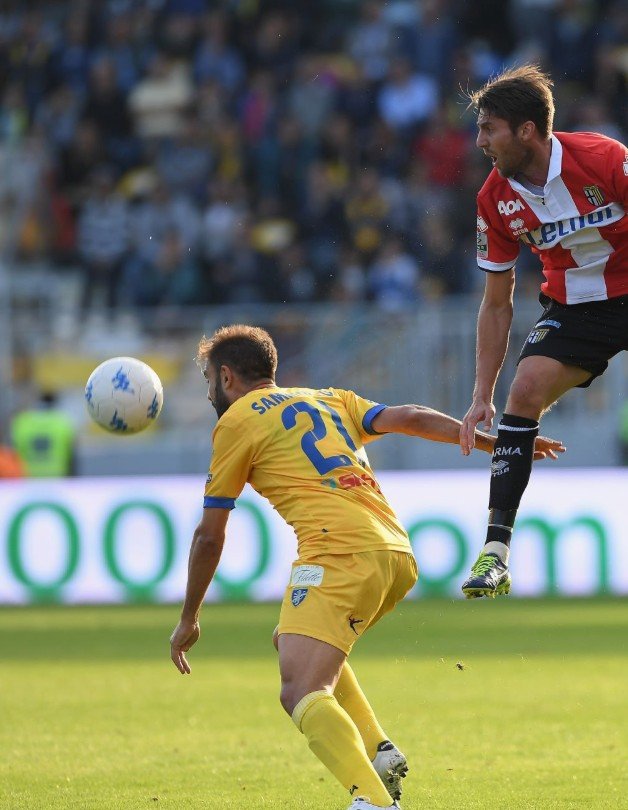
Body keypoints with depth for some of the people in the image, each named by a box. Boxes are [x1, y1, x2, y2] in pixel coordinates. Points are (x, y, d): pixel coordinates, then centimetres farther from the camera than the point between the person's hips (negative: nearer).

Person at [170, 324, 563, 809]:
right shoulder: (328, 400, 27)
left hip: (340, 552, -8)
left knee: (301, 694, -18)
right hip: (398, 555, 8)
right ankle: (379, 753, 11)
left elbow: (210, 537, 13)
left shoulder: (237, 422, 10)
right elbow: (407, 419, 15)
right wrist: (496, 443, 16)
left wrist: (189, 619, 22)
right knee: (293, 641, 28)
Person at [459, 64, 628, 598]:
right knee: (525, 390, -18)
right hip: (573, 308, 3)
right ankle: (496, 550, -20)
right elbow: (497, 304, 4)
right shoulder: (495, 199, -6)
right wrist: (482, 395, 3)